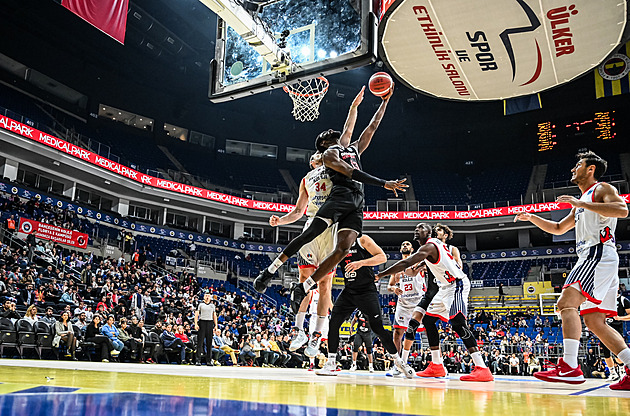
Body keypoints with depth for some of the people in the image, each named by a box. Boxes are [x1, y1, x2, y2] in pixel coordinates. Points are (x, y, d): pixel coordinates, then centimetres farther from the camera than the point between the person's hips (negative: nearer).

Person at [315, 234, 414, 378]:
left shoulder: (363, 240, -5)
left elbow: (382, 257, -11)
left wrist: (361, 263, -24)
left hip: (367, 291, -5)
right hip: (348, 291, 5)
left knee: (378, 328, -6)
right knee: (333, 323, -8)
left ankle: (398, 360, 13)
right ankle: (331, 364, 2)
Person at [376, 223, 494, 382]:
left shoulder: (429, 246, -18)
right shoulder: (433, 244, 14)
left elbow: (406, 263, -29)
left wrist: (379, 275, -28)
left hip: (457, 284, -11)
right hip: (446, 286, 11)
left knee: (457, 322, -24)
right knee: (428, 319, 8)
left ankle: (482, 369, -27)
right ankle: (436, 366, 12)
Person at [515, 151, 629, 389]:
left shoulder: (602, 189, 3)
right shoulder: (581, 203, 30)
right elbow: (558, 229, 39)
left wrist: (581, 203, -18)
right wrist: (531, 217, 28)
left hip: (599, 253, -10)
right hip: (590, 258, 10)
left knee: (567, 303, -22)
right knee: (594, 321, 6)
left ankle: (570, 367, -30)